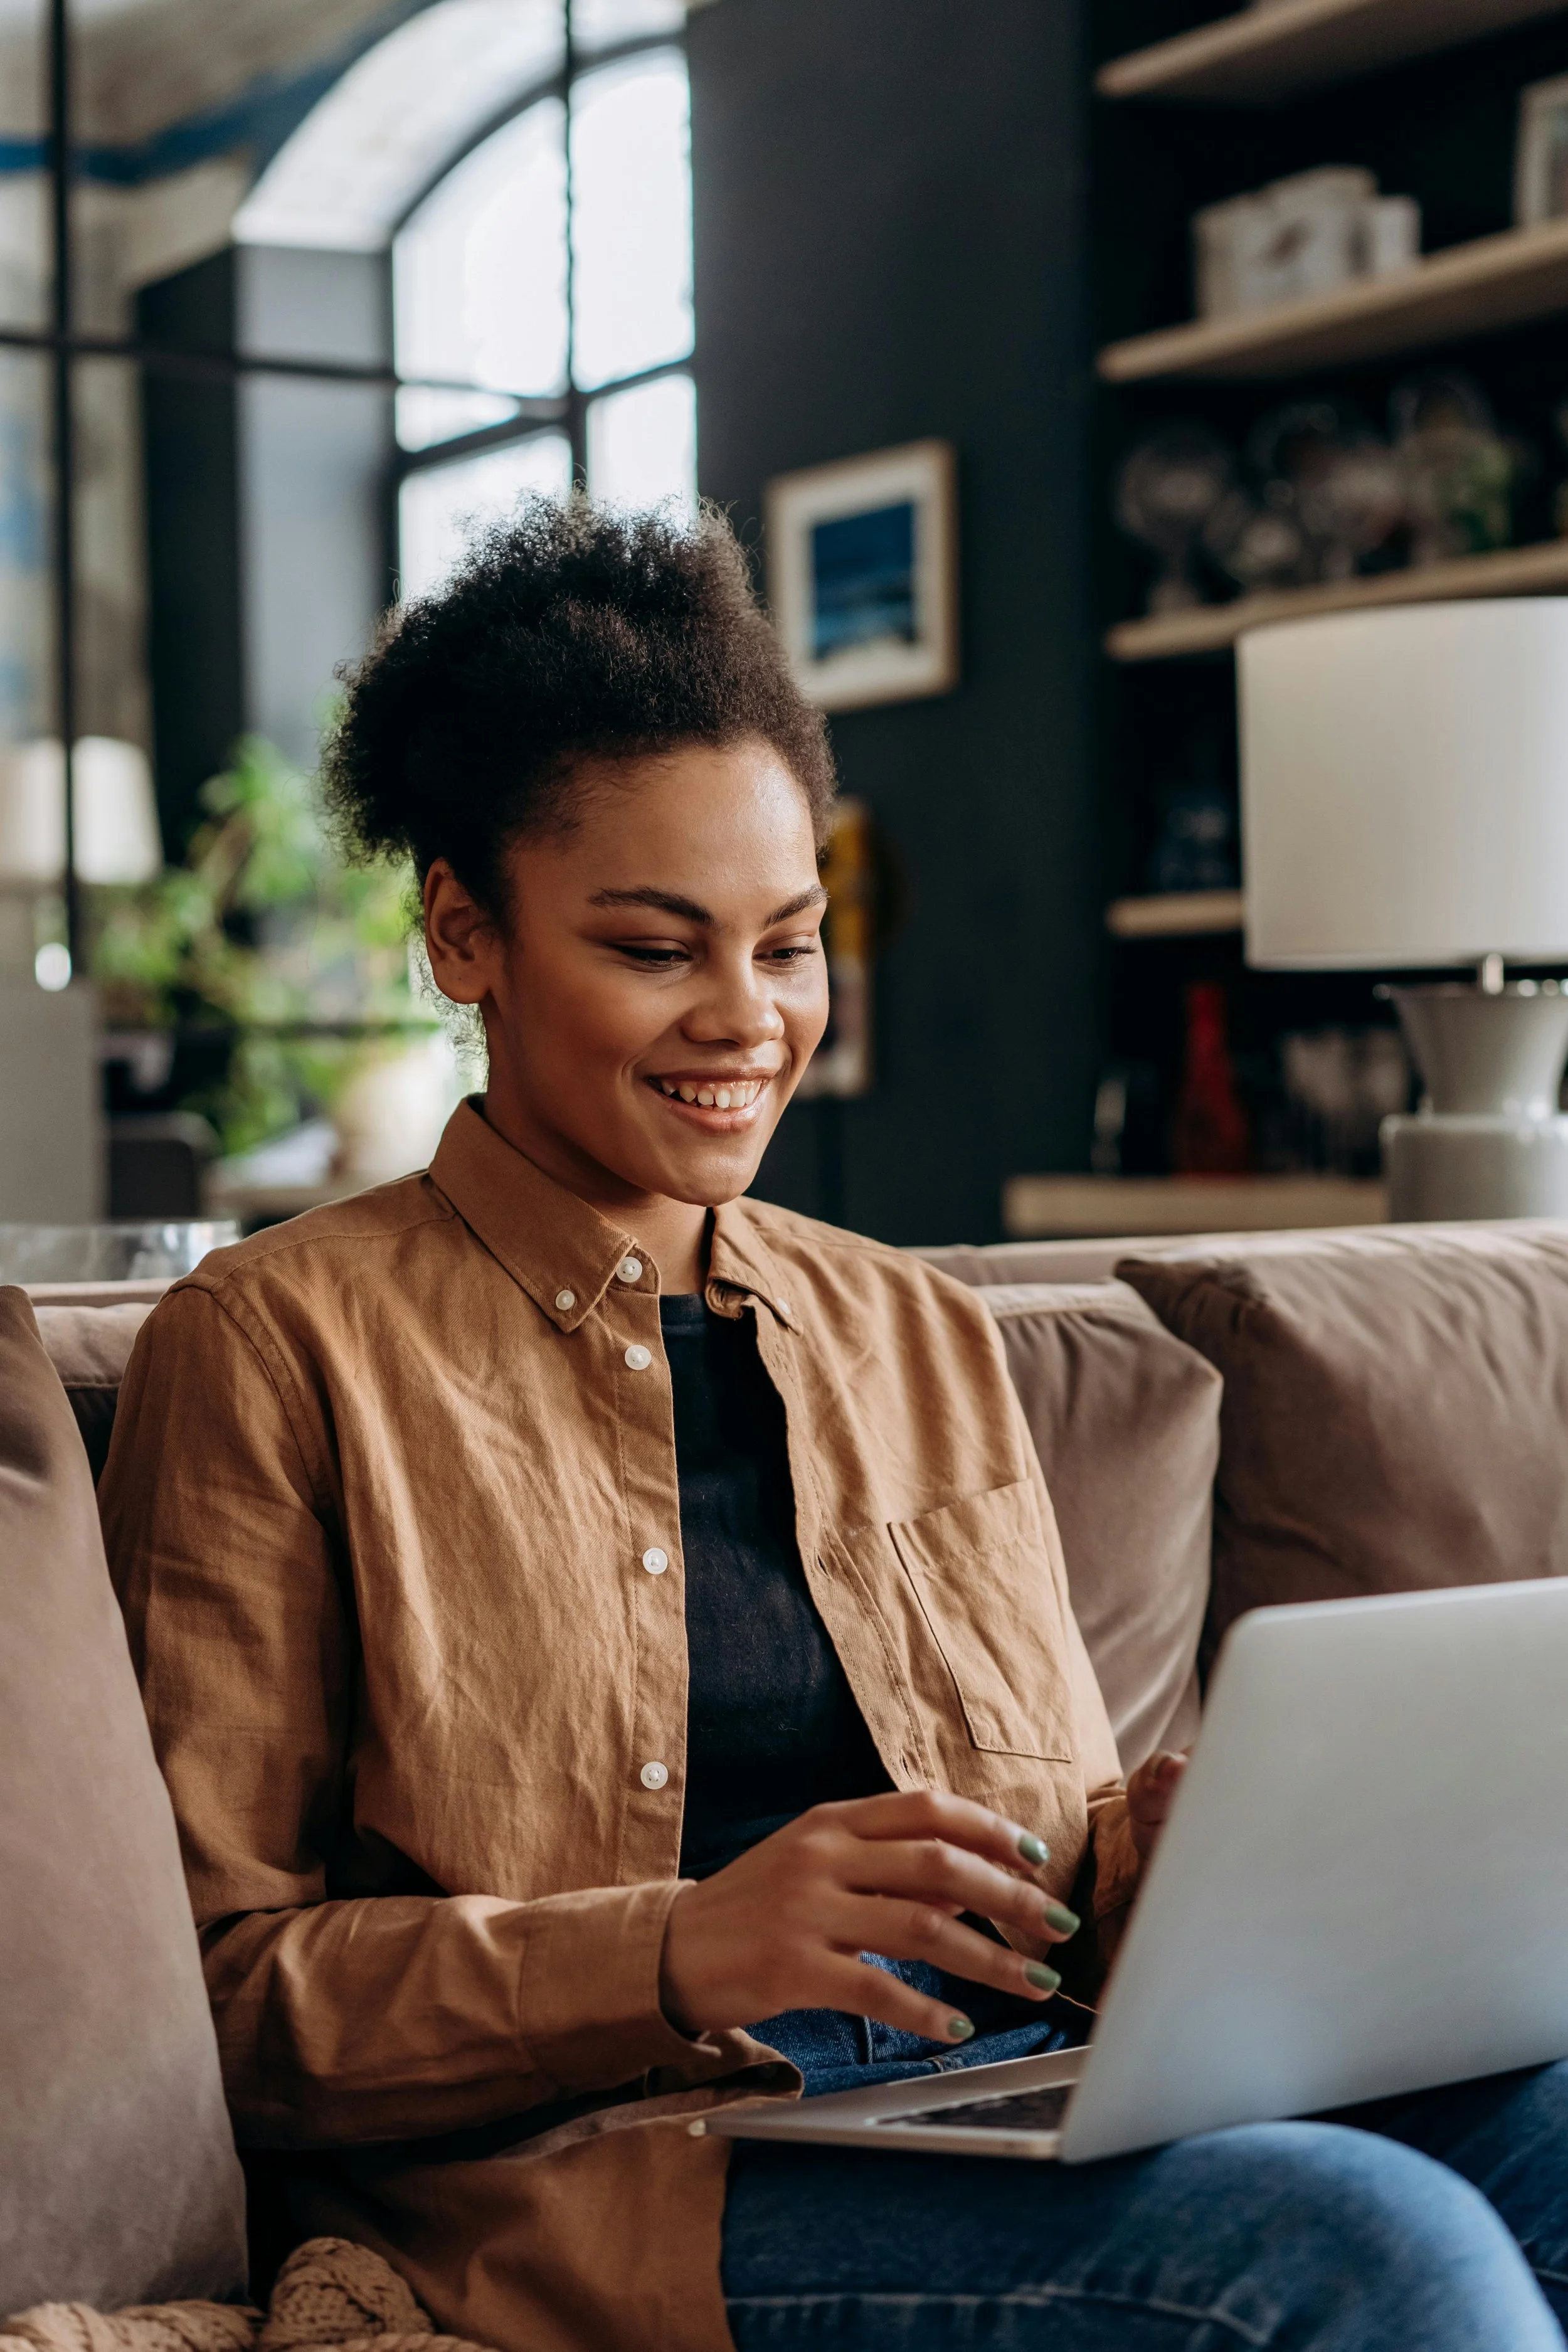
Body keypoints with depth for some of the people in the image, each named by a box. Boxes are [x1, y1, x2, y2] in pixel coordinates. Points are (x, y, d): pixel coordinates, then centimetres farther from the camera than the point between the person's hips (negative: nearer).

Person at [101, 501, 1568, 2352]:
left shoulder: (920, 1339, 19)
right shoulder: (275, 1347, 2)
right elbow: (216, 1991, -3)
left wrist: (1153, 1860, -4)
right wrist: (679, 1954, -18)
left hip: (1038, 2109, 6)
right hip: (611, 2175, -5)